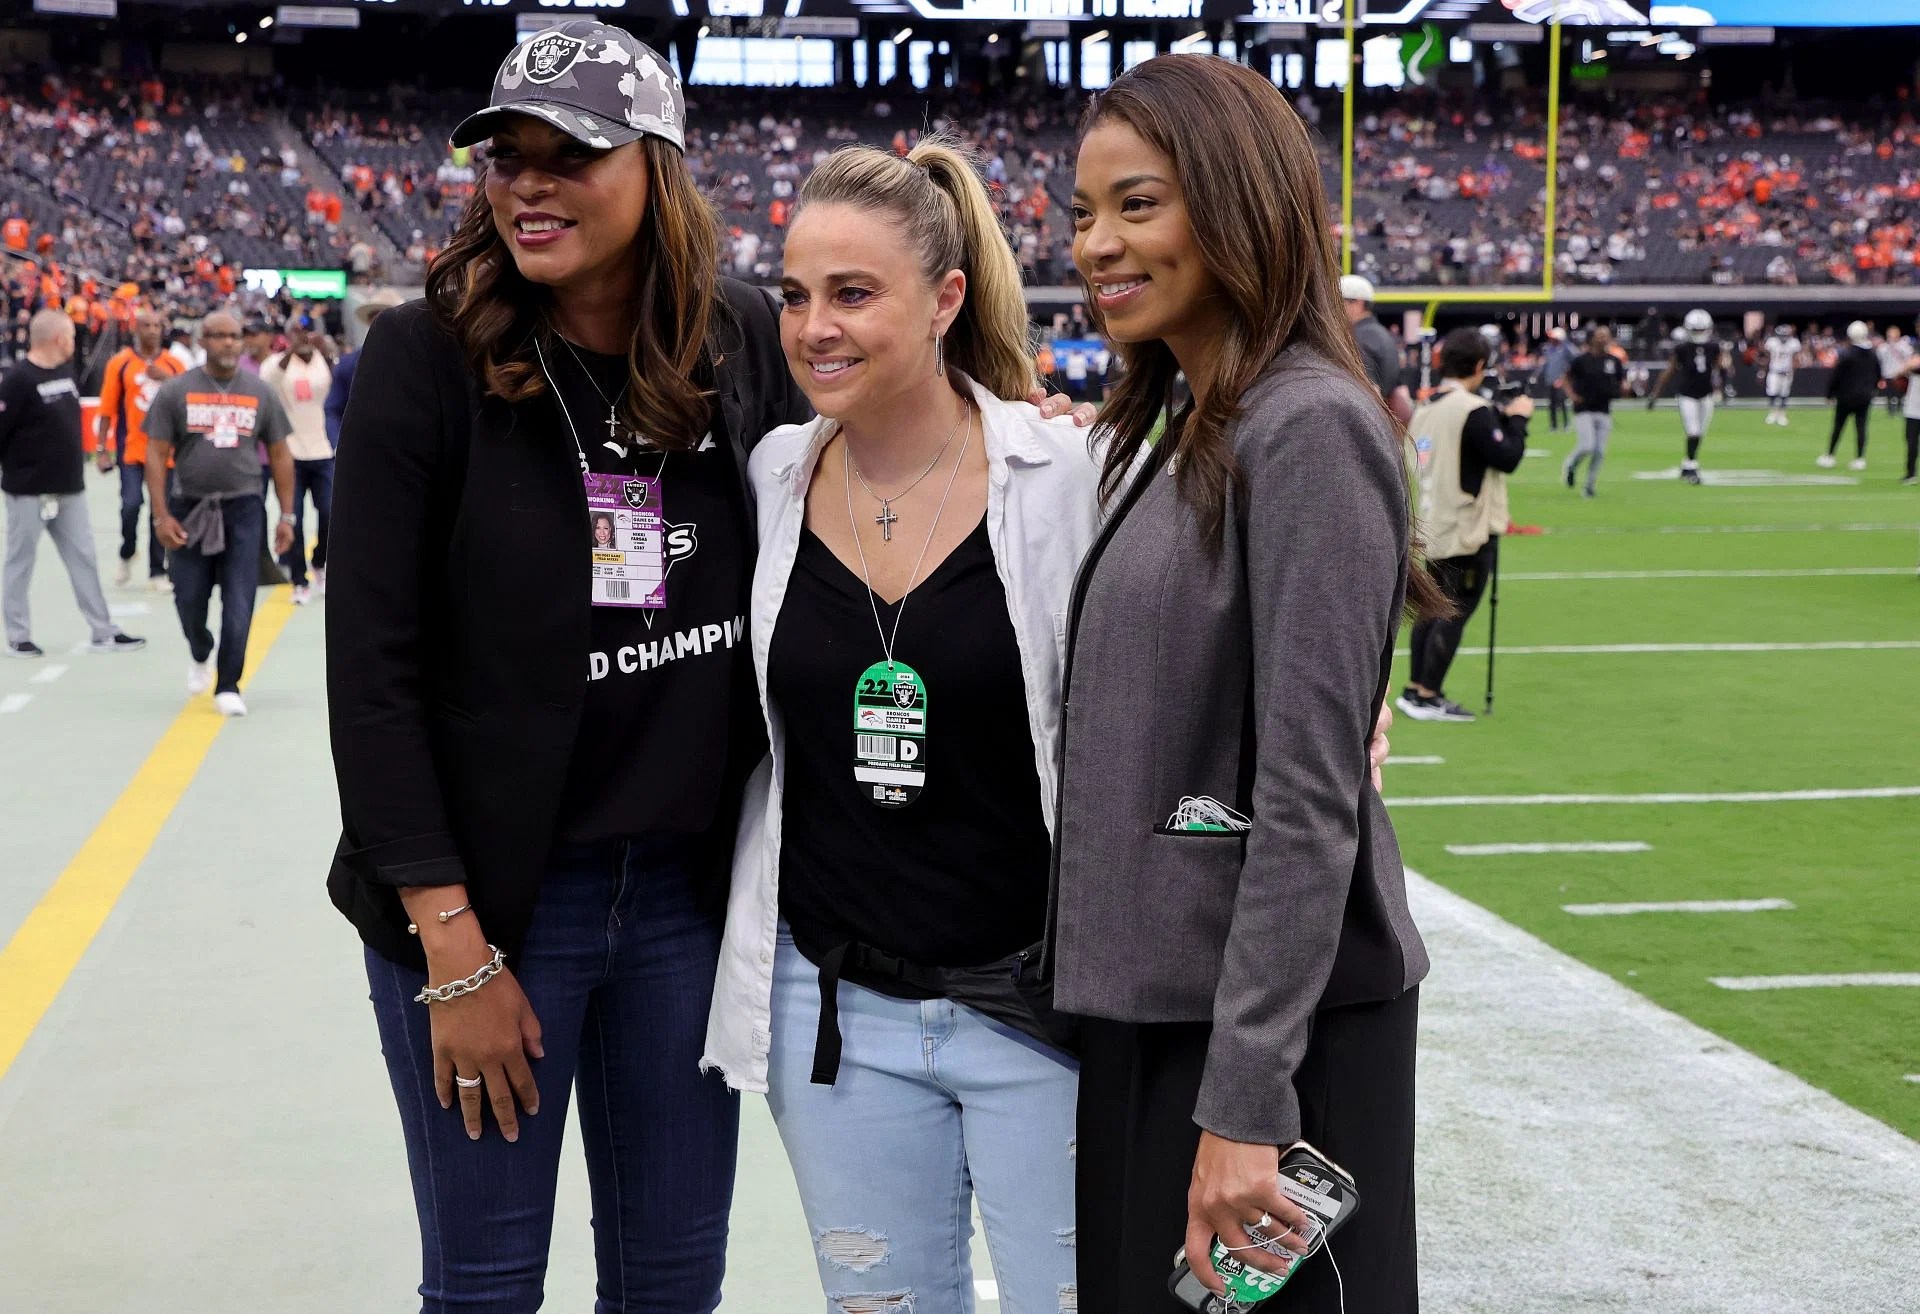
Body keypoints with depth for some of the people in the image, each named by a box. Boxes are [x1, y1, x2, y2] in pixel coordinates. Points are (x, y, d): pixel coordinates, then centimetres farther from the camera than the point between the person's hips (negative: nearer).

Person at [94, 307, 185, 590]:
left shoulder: (174, 364, 5)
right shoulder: (120, 362, -1)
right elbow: (107, 409, 0)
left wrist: (167, 380, -12)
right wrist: (102, 449, -2)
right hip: (131, 449, -2)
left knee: (160, 511, 5)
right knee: (131, 504, -14)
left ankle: (157, 572, 15)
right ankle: (126, 554, 13)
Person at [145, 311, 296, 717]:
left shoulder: (260, 393, 5)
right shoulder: (175, 391, 0)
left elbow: (279, 455, 10)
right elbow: (156, 455, 0)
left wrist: (286, 516, 4)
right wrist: (162, 516, -8)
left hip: (243, 509, 0)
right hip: (190, 508, 0)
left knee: (239, 604, -5)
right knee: (190, 599, 6)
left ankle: (228, 687, 4)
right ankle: (201, 655, 36)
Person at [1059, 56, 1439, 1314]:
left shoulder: (1307, 430, -15)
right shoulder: (1172, 432, 12)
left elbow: (1312, 797, -20)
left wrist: (1246, 1099, -21)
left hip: (1274, 1016, -8)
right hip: (1147, 1003, 8)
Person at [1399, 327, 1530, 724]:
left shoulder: (1425, 408, 9)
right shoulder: (1473, 411, -17)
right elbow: (1507, 458, -18)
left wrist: (1502, 418, 15)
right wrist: (1516, 418, -3)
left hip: (1433, 528, 8)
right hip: (1468, 531, -8)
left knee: (1433, 608, 17)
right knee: (1455, 613, -1)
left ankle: (1415, 688, 21)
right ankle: (1428, 698, 1)